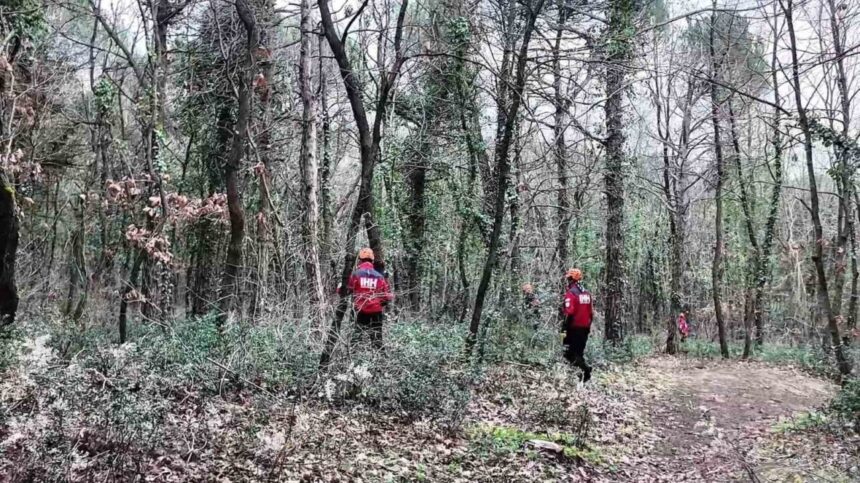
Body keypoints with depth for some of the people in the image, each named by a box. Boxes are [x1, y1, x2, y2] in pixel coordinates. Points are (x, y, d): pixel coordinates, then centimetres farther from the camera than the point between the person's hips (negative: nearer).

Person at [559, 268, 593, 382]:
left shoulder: (570, 293, -13)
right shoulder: (587, 293, 10)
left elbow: (569, 313, -20)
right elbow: (591, 312, 13)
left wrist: (564, 329, -18)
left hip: (574, 328, -7)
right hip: (584, 328, 7)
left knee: (570, 353, -1)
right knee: (579, 352, 15)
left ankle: (585, 368, -19)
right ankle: (579, 375, 15)